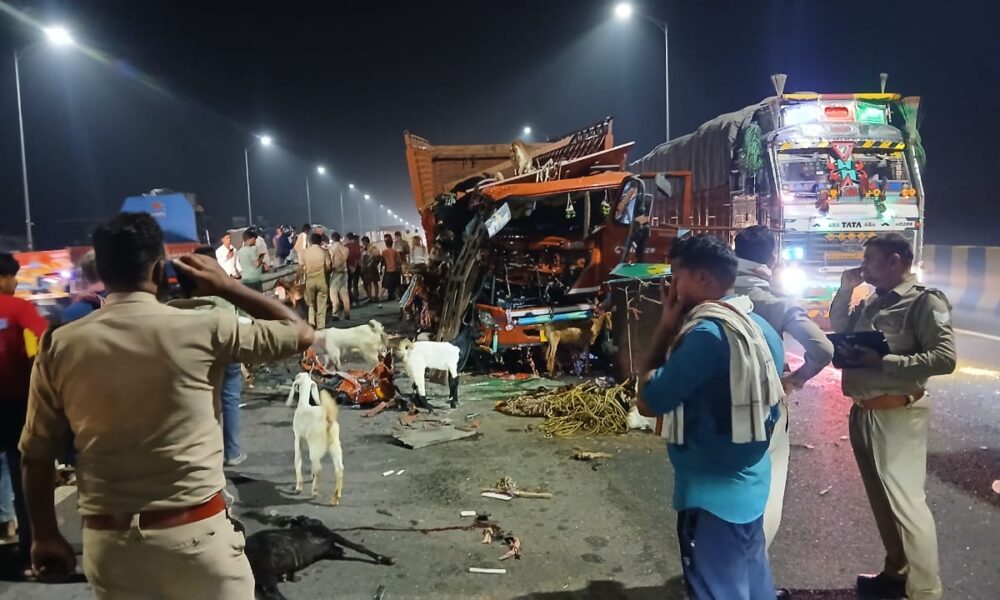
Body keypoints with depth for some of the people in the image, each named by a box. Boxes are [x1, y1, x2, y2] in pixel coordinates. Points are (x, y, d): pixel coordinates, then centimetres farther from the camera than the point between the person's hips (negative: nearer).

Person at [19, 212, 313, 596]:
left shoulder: (59, 346, -3)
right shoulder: (202, 330, -12)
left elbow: (36, 454, 4)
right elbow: (301, 334, -1)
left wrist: (45, 537, 17)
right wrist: (225, 287, 6)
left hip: (107, 542, 3)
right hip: (196, 535, -2)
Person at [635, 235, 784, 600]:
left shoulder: (709, 332, -25)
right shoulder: (758, 326, 5)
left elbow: (648, 402, -18)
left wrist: (666, 325, -13)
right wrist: (678, 326, 6)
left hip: (713, 493, -9)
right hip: (749, 483, 9)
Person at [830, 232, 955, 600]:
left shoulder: (924, 301, -11)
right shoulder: (871, 302, 11)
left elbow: (945, 358, -21)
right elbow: (839, 328, 21)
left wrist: (883, 361, -22)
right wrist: (845, 289, 8)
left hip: (896, 415, -8)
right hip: (863, 413, 8)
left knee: (905, 500, -3)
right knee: (883, 499, 18)